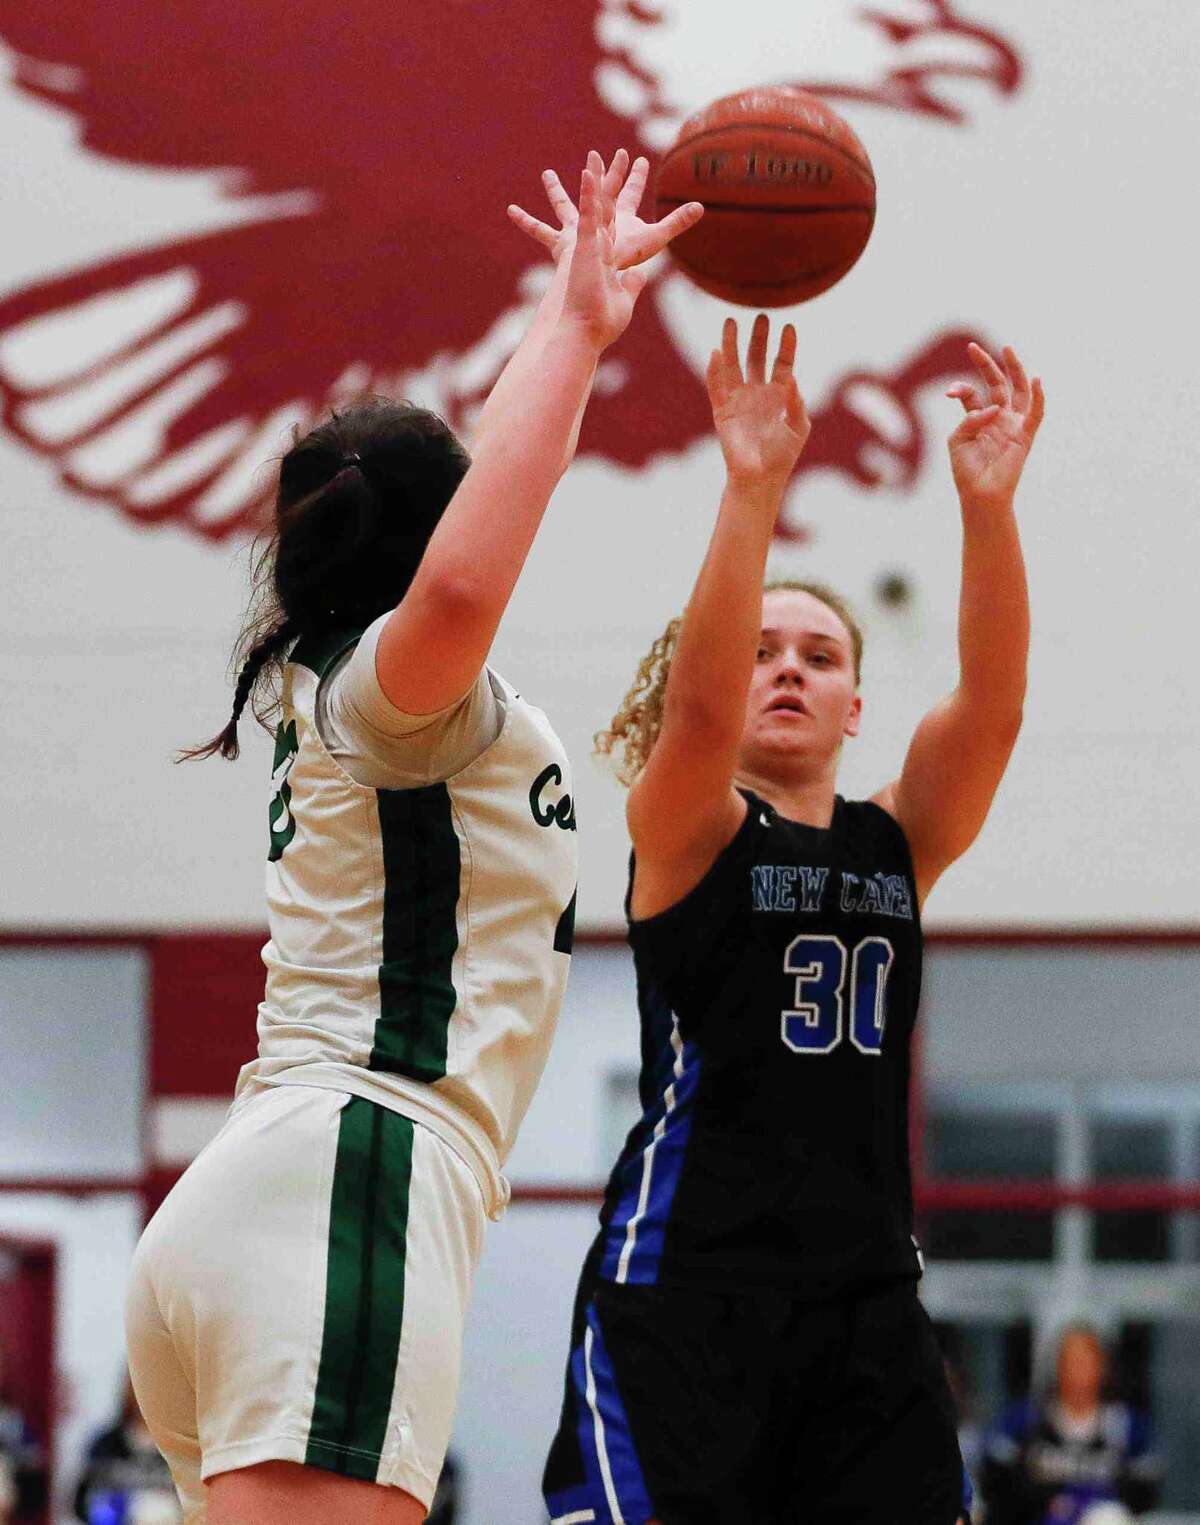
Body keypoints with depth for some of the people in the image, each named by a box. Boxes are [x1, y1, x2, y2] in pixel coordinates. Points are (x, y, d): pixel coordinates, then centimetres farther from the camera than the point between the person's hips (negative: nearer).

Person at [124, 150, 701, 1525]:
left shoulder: (323, 683, 26)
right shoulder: (387, 685, 0)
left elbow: (444, 565, 44)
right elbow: (459, 587, -26)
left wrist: (574, 315, 49)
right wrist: (576, 331, -18)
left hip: (232, 1207, 10)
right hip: (340, 1195, -10)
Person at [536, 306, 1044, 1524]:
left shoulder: (899, 844, 14)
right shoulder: (685, 831, 3)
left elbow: (991, 705, -3)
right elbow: (699, 705, -18)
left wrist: (987, 505, -17)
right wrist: (751, 489, -29)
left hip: (865, 1296, 5)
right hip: (683, 1282, -5)